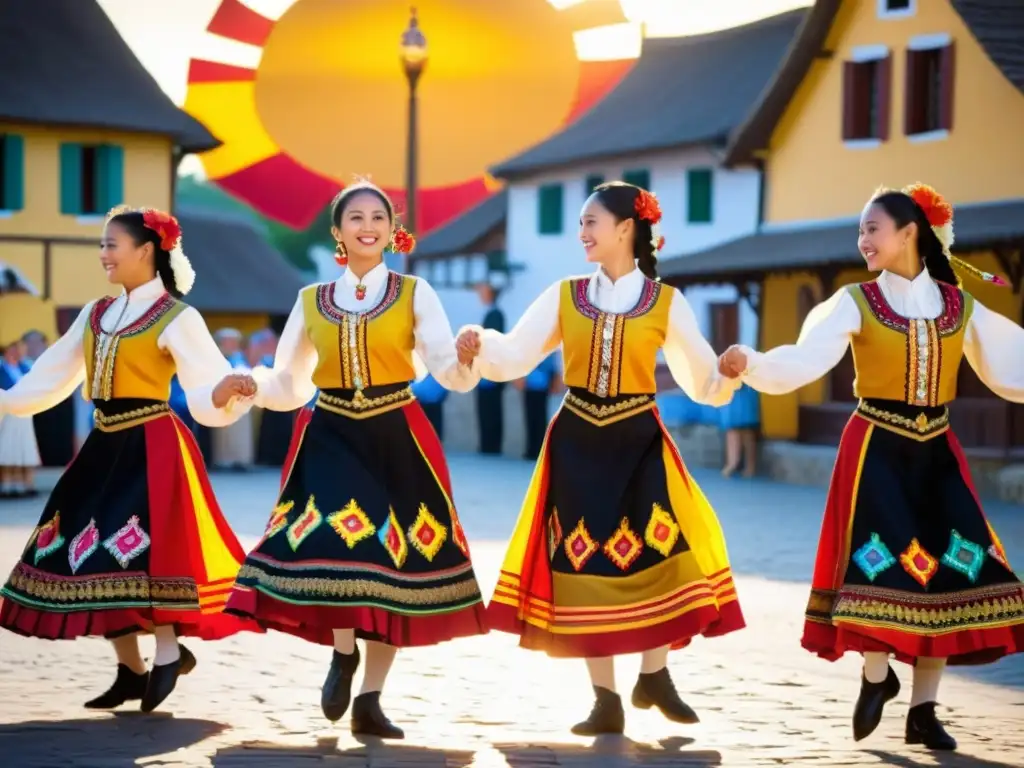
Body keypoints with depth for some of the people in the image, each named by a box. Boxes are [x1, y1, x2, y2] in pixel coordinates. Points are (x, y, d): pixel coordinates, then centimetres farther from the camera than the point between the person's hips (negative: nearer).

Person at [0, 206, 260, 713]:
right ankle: (131, 670, 16)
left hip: (151, 447, -7)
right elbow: (52, 377, 17)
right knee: (93, 553, 6)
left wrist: (227, 393, -36)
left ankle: (168, 652, 6)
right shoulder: (95, 315, 12)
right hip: (106, 447, 7)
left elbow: (206, 393, -14)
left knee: (139, 550, -12)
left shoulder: (176, 319, -8)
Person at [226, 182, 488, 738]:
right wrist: (250, 384, -8)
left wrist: (468, 359, -33)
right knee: (333, 542, -20)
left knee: (392, 562, 1)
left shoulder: (414, 293, 2)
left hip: (397, 440, -1)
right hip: (331, 437, 1)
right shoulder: (311, 301, 8)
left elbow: (450, 371, -10)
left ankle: (369, 701, 11)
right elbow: (289, 384, 13)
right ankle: (343, 653, 8)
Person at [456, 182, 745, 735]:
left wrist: (729, 374, -22)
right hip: (578, 444, 2)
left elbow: (702, 383, -1)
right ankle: (606, 700, 8)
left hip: (639, 442, -2)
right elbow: (514, 358, -2)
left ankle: (654, 675, 8)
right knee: (585, 562, 1)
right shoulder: (564, 296, 5)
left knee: (657, 553, -13)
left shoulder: (666, 303, 0)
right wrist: (481, 345, -22)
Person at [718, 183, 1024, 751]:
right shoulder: (856, 303, -3)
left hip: (936, 450, 3)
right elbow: (803, 361, -16)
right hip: (878, 448, -3)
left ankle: (923, 711, 9)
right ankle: (876, 675, 15)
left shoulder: (960, 306, 4)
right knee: (882, 564, -12)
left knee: (947, 569, -2)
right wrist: (750, 364, -35)